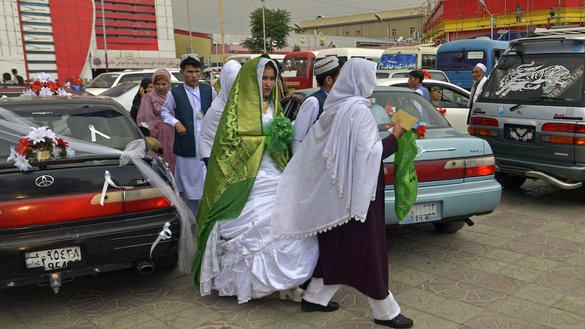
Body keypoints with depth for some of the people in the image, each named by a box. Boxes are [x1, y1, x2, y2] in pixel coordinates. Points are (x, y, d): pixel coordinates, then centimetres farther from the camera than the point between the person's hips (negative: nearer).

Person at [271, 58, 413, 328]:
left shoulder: (334, 106, 8)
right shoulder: (358, 110, -18)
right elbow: (368, 153, -21)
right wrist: (395, 136, -10)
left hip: (335, 188, 9)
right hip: (356, 190, -9)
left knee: (336, 245, 18)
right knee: (366, 248, 0)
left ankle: (314, 297, 26)